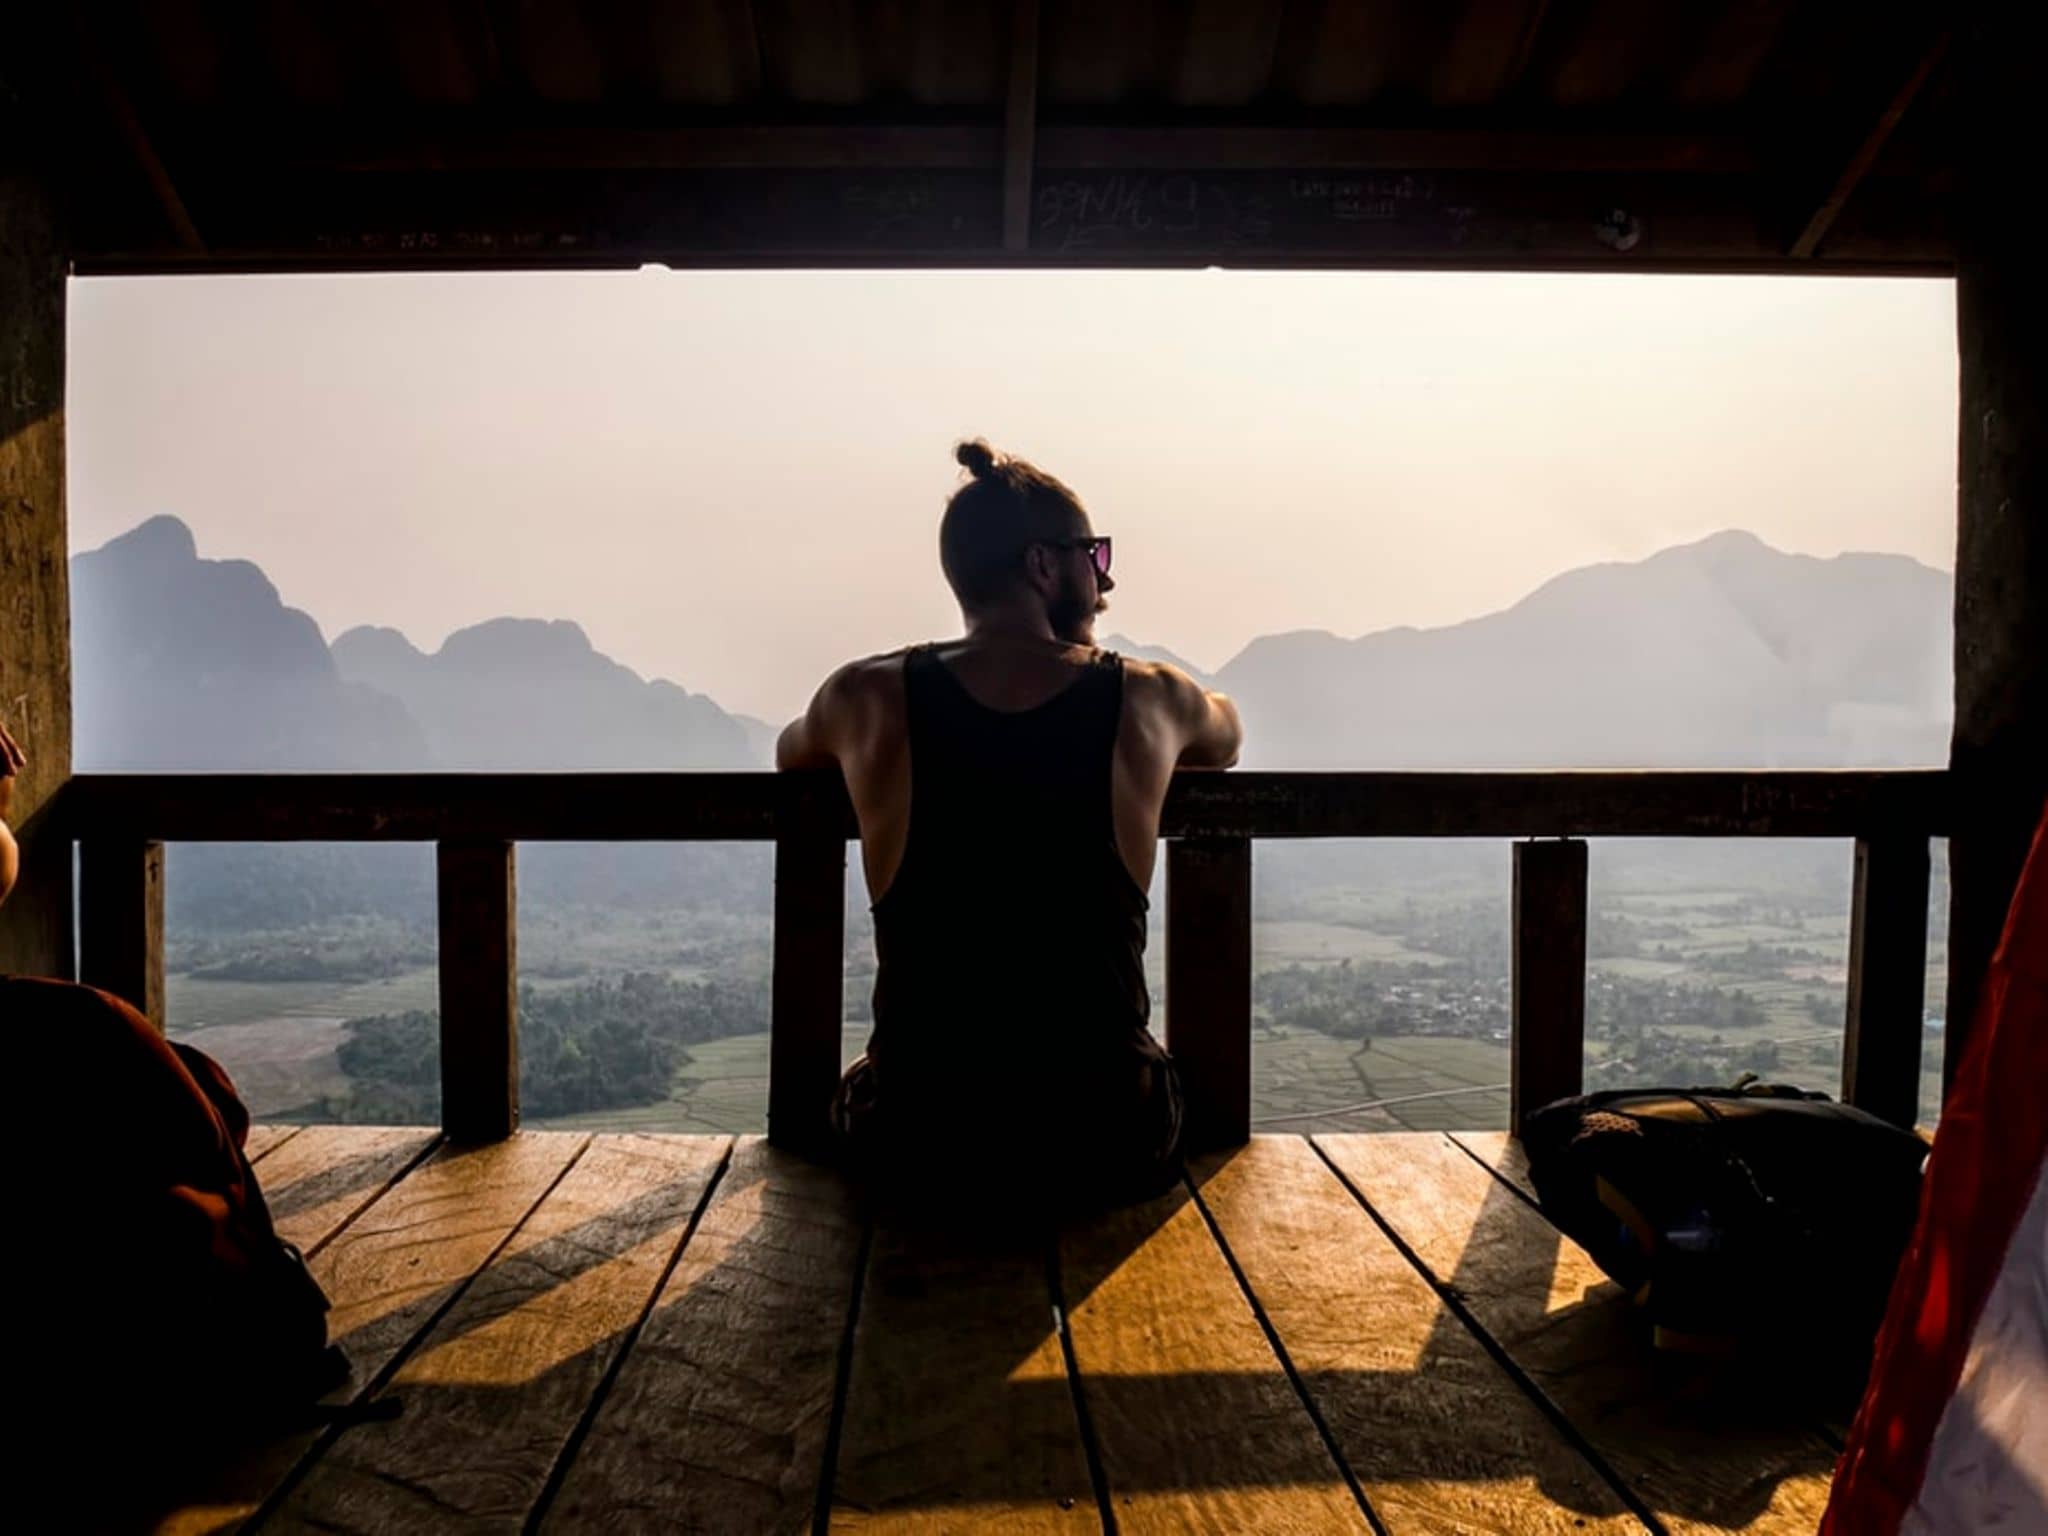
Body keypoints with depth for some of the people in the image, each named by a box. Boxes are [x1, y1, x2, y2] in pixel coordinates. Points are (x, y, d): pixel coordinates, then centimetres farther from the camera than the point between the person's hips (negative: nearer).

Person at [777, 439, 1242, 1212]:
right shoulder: (1149, 700, -5)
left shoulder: (867, 696, -6)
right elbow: (1225, 737, 21)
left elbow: (790, 753, 20)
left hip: (914, 1140, 1)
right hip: (1109, 1138, 0)